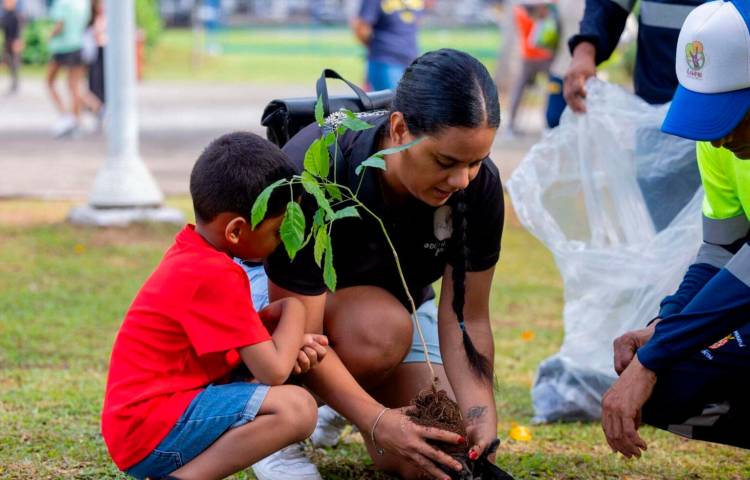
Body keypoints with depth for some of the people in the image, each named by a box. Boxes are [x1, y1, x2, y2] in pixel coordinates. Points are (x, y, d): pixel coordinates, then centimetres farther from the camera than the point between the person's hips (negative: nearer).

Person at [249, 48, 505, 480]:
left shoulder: (479, 185, -24)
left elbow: (466, 317, -17)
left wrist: (480, 412, -33)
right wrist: (378, 421, -45)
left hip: (396, 298, 5)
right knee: (377, 329, -39)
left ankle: (341, 399, 18)